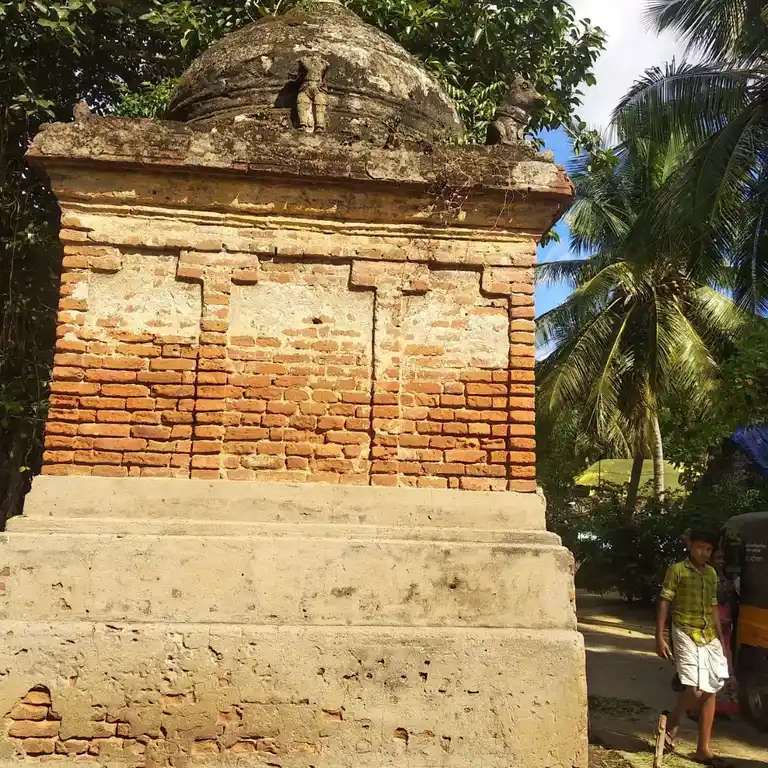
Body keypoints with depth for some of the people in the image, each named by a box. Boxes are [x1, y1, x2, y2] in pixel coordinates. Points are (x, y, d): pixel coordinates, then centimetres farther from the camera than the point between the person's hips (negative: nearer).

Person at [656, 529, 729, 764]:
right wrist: (660, 637, -12)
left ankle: (704, 749, 12)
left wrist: (721, 639, 17)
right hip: (687, 636, -6)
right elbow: (664, 603, -6)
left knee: (710, 691, 4)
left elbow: (713, 608, 20)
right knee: (695, 690, -15)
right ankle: (671, 723, 13)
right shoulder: (677, 570, -4)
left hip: (710, 638, 6)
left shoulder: (712, 573, 14)